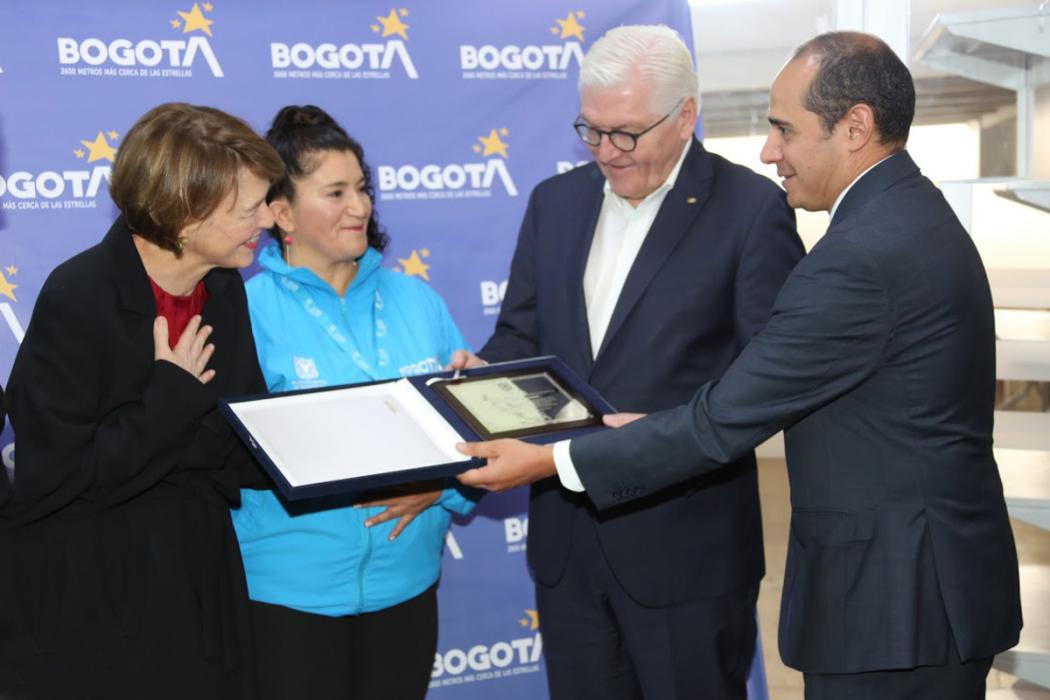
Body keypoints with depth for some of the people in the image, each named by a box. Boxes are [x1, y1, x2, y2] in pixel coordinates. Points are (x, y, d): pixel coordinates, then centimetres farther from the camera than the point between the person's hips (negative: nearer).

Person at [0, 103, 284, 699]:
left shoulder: (225, 289, 1)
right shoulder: (78, 299, -20)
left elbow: (238, 451, 1)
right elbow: (55, 476, -23)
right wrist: (174, 396, -20)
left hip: (199, 578, 6)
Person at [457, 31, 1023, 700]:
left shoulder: (861, 256, -23)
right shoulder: (911, 212, 9)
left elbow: (728, 421, -20)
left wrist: (549, 461, -13)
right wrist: (664, 424, 11)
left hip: (893, 601, -9)